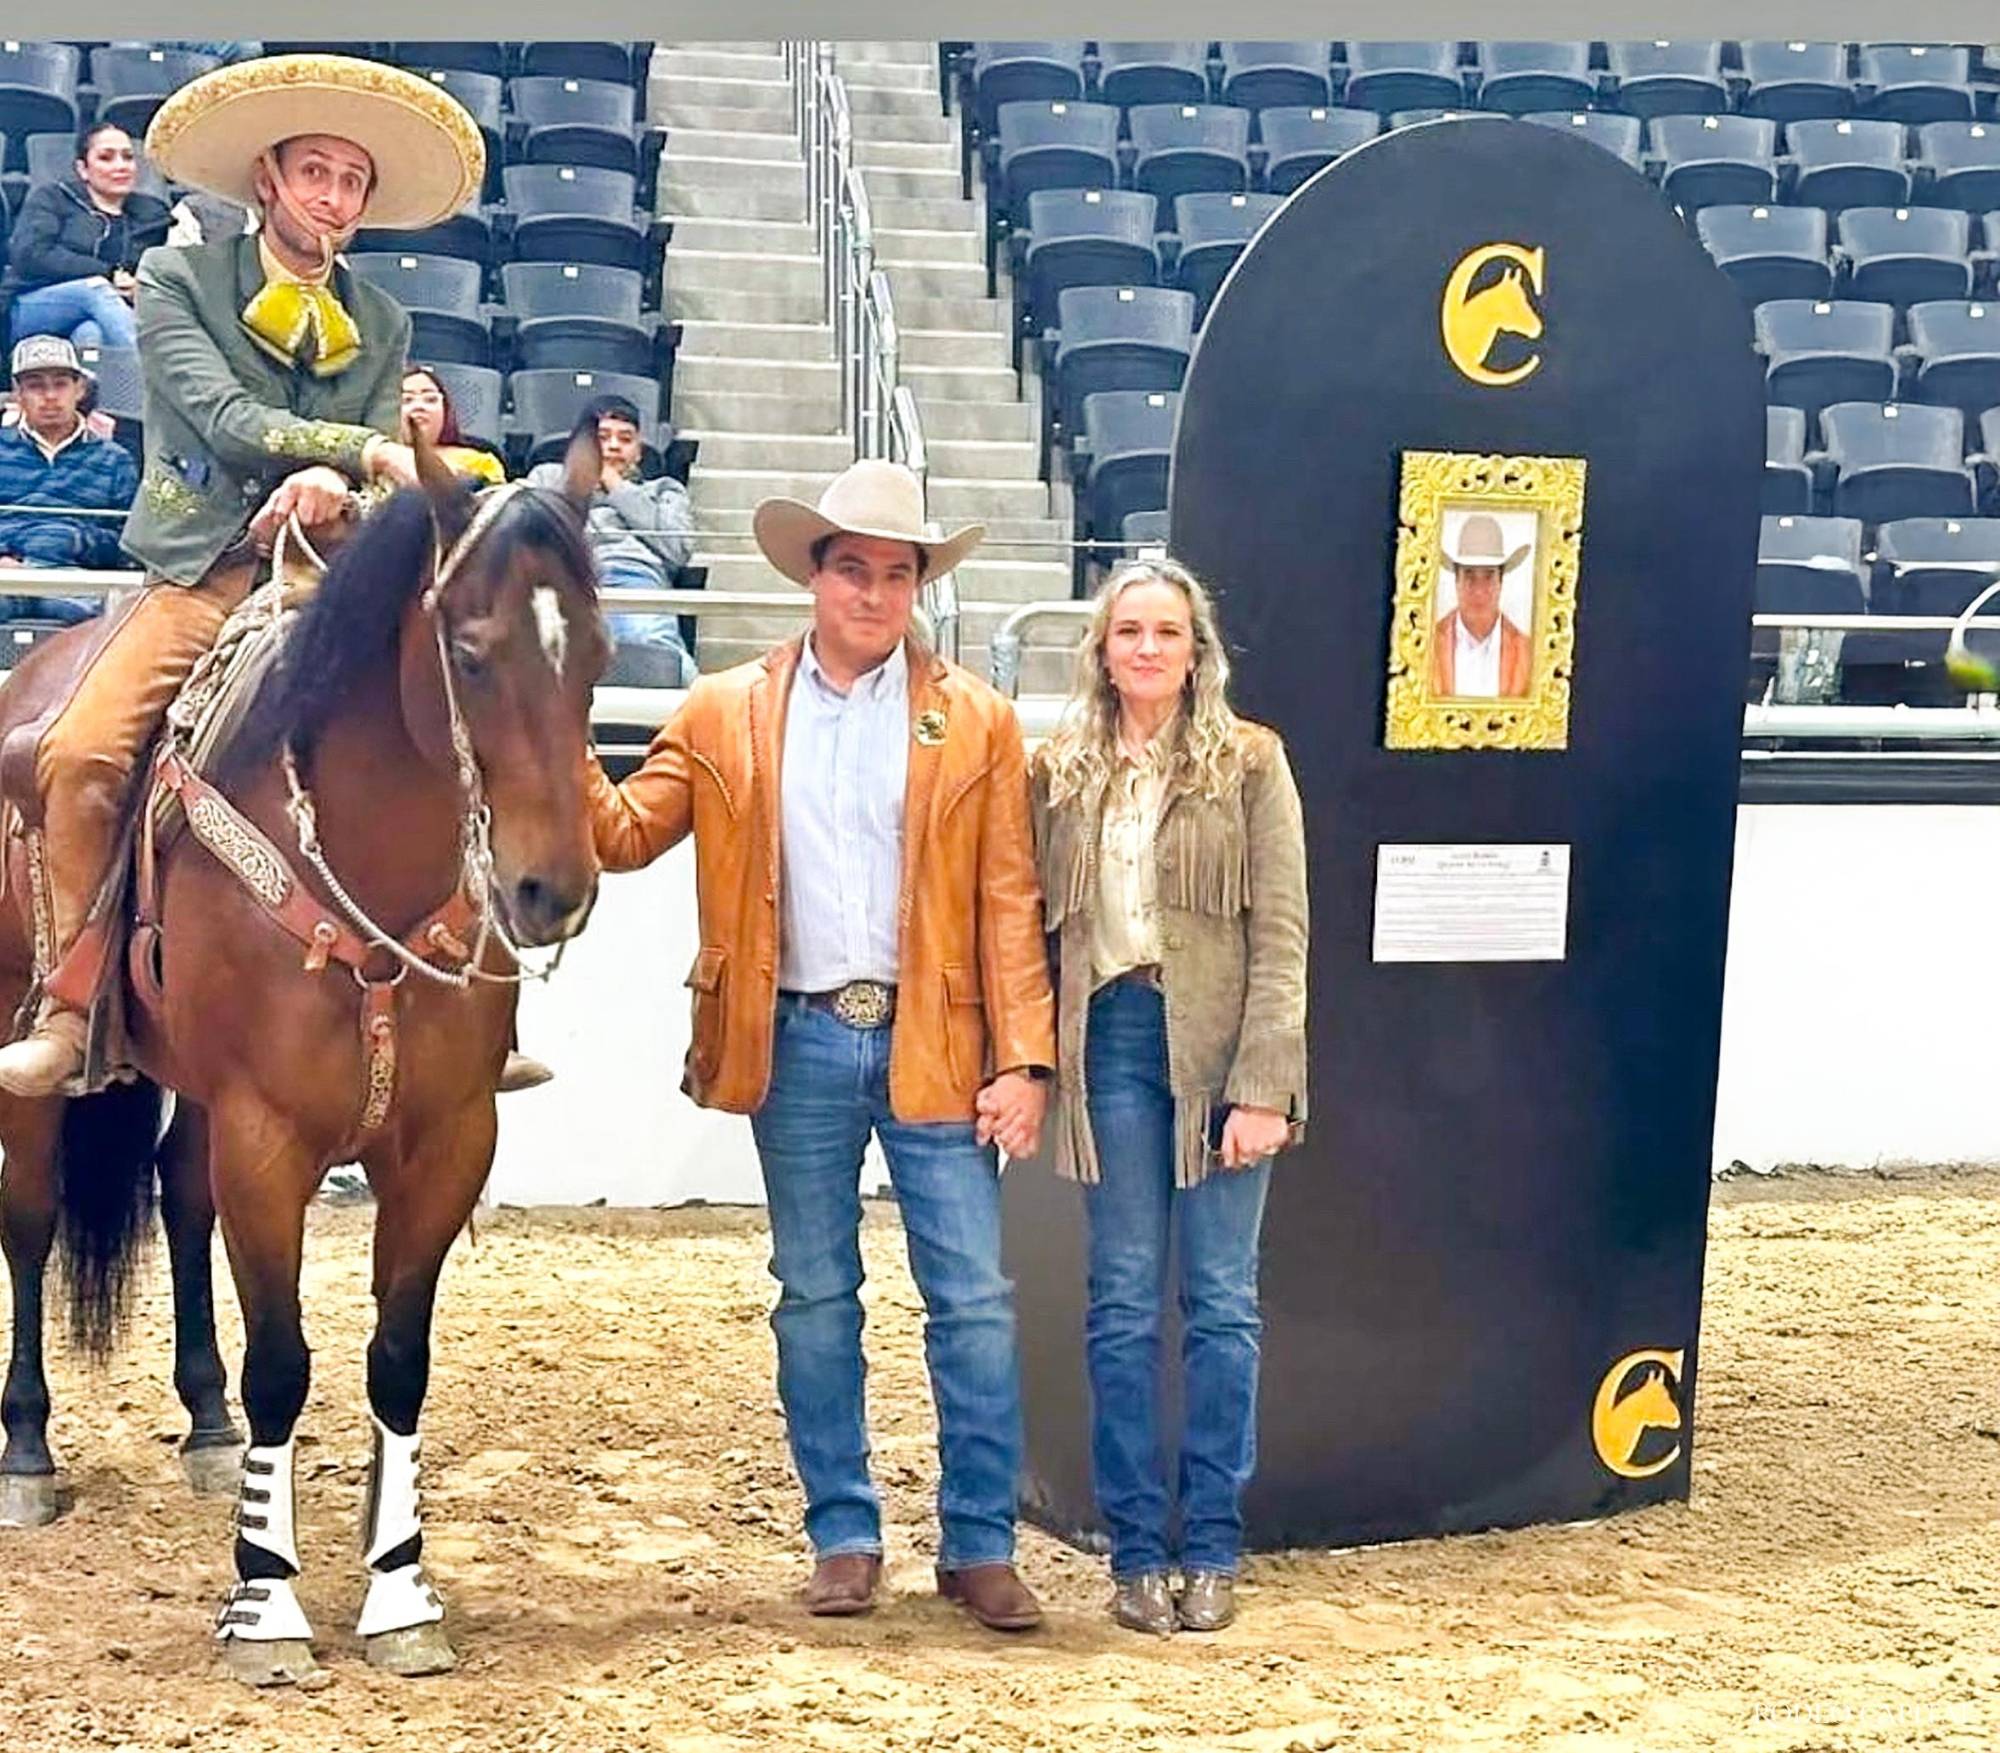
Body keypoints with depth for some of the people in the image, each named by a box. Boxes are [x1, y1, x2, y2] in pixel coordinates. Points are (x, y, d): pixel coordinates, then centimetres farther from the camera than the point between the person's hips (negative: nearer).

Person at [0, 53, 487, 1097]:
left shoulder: (382, 326, 15)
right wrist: (368, 451, -20)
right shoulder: (179, 280, 5)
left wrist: (333, 484, -19)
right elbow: (223, 415, -10)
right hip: (207, 577, -2)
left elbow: (390, 472, 4)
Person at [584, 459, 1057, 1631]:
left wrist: (1023, 1060, -7)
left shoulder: (976, 720, 3)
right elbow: (625, 835, 3)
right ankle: (845, 1538, 20)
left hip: (933, 1043, -1)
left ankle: (981, 1546, 10)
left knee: (974, 1301, 0)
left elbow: (1010, 904, 0)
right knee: (815, 1297, 9)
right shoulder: (728, 713, 6)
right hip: (797, 1045, 1)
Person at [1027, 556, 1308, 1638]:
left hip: (1216, 1045, -2)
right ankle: (1136, 1549, 13)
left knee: (1221, 1303, 4)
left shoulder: (1248, 764, 0)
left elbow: (1280, 936, -4)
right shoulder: (1059, 770, 7)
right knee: (1123, 1305, 5)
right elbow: (1038, 921, 8)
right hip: (1109, 1039, 2)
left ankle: (1212, 1549, 13)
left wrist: (1262, 1089, -11)